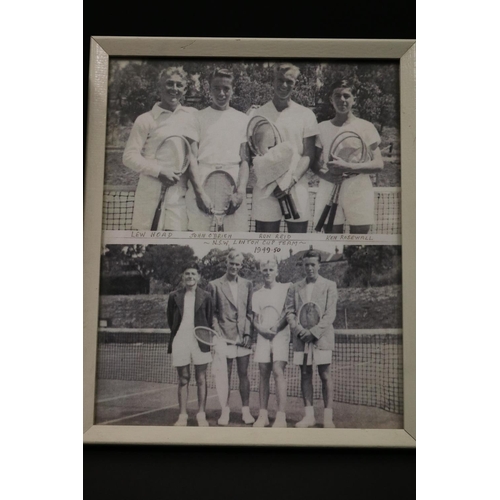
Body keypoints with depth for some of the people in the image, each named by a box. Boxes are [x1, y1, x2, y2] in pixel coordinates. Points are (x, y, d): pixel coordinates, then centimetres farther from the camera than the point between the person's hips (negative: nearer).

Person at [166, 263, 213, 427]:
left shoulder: (205, 296, 0)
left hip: (200, 341, -1)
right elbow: (170, 319, 11)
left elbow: (210, 320, 4)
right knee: (183, 379, 8)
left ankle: (201, 415, 15)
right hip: (180, 341, 1)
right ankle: (182, 416, 16)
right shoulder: (174, 296, 2)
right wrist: (177, 333, 9)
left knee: (201, 379, 5)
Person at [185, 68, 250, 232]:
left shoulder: (242, 119, 11)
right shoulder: (199, 117, 6)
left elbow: (245, 160, 8)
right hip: (202, 181, -1)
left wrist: (240, 191, -7)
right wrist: (200, 192, -11)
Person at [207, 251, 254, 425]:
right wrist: (217, 333, -7)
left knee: (243, 374, 7)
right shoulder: (214, 285, 1)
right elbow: (212, 313, 2)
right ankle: (225, 411, 16)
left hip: (243, 336, 2)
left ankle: (245, 410, 16)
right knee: (225, 375, 5)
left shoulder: (247, 284, 8)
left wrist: (248, 333, -1)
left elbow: (250, 311, 8)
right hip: (224, 336, -2)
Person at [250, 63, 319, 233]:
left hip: (297, 188, 1)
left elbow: (308, 155, 4)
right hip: (265, 190, 0)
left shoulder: (306, 115, 7)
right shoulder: (257, 114, 6)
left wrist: (292, 179, -13)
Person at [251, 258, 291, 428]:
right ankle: (263, 415, 9)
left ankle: (281, 417, -12)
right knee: (264, 374, 3)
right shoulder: (257, 294, 14)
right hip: (263, 335, 3)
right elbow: (255, 320, 9)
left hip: (281, 333, -3)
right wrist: (262, 329, -11)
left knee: (278, 371, -14)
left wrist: (277, 327, -14)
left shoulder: (286, 288, 6)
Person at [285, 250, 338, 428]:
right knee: (305, 375, 6)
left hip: (321, 337, -3)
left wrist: (314, 332, -13)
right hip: (301, 337, 3)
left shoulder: (329, 286, 3)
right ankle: (309, 416, 13)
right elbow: (289, 311, 8)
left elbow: (330, 314, -3)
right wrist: (298, 329, -10)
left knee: (325, 375, -1)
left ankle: (328, 416, 7)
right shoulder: (295, 288, 11)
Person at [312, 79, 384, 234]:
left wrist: (348, 167, -17)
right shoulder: (322, 127, 9)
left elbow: (378, 164, -2)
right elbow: (314, 162, 11)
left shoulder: (366, 127, 3)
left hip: (359, 193, -1)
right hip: (329, 191, 1)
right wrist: (325, 174, -12)